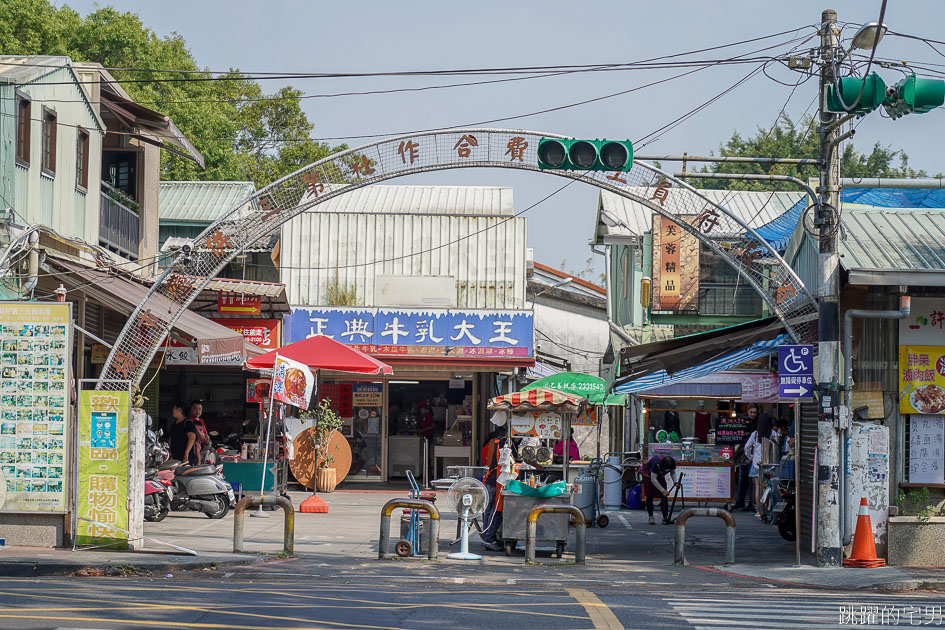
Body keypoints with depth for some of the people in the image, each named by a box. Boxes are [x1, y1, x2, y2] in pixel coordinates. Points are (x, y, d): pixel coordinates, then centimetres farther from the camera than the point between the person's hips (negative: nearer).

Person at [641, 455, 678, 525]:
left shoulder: (671, 464, -26)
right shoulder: (656, 464, -41)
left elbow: (673, 473, -5)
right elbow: (653, 479, -38)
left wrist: (675, 481, -27)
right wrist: (663, 490, -41)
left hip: (660, 476, 4)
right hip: (648, 474, -4)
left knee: (664, 496, -7)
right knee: (650, 496, -8)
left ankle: (665, 517, -8)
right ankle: (651, 517, -2)